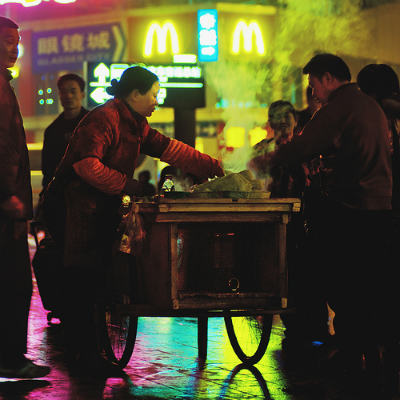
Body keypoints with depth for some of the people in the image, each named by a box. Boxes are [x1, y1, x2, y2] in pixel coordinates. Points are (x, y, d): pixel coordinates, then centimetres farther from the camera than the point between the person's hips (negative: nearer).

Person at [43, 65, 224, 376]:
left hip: (103, 210, 10)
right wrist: (129, 185, -21)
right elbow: (87, 164, -25)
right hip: (79, 208, -10)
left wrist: (213, 168, 8)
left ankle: (87, 353, 12)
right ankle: (84, 354, -4)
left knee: (97, 278, 7)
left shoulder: (134, 124, 14)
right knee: (83, 283, -8)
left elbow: (169, 149, 13)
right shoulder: (103, 119, -17)